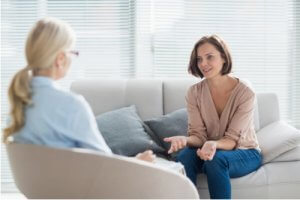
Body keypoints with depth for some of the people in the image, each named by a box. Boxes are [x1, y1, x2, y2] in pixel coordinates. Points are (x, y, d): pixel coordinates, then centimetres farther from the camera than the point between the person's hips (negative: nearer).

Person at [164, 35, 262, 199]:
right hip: (210, 149, 3)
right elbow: (198, 135, -10)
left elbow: (232, 140, -19)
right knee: (184, 156, -30)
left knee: (216, 159, -36)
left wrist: (214, 144, -42)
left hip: (244, 153, -3)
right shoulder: (194, 92, -7)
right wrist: (185, 140, -34)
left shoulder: (245, 93, -18)